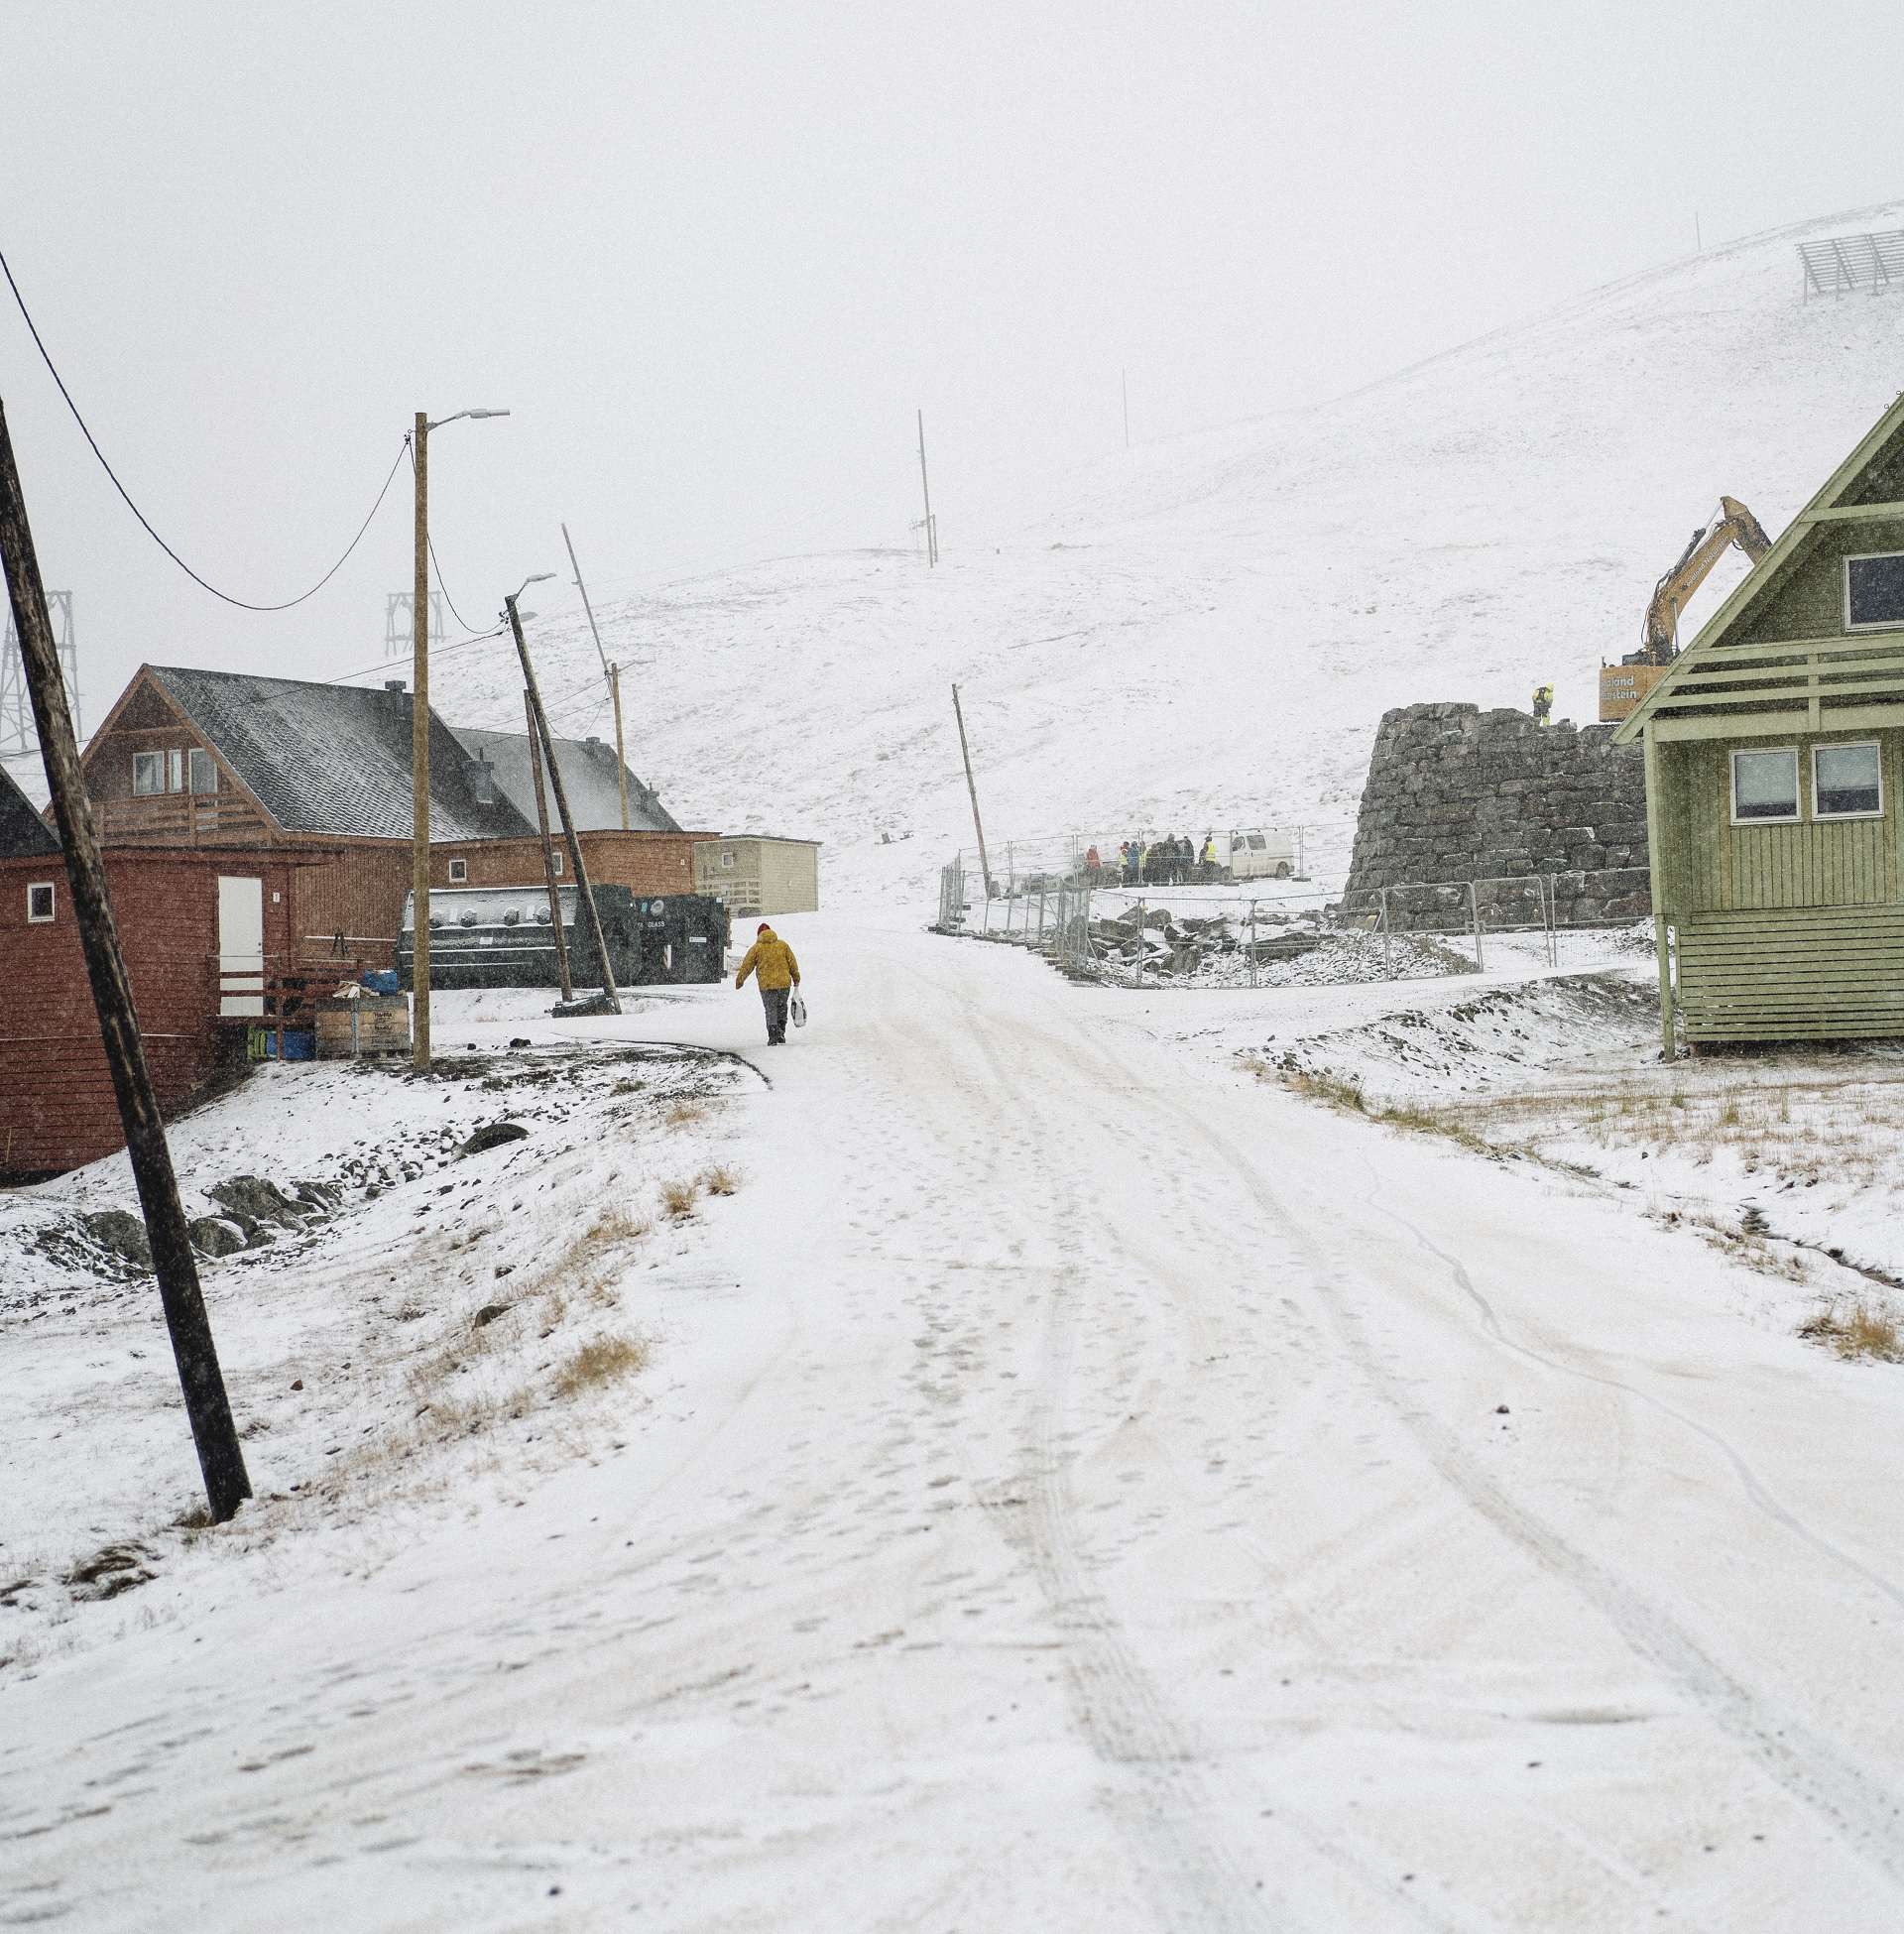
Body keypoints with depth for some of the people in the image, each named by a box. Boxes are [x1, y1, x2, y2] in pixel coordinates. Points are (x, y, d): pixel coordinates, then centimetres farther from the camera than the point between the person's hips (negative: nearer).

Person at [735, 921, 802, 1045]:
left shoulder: (756, 948, -1)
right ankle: (781, 1035, 18)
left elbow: (747, 966, 3)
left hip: (766, 985, -2)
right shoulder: (783, 945, 6)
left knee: (771, 1010, 6)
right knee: (782, 1008, 18)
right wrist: (796, 978, 21)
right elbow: (792, 963, 9)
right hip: (784, 983, 2)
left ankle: (773, 1038, -1)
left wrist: (739, 981, 16)